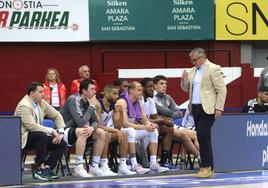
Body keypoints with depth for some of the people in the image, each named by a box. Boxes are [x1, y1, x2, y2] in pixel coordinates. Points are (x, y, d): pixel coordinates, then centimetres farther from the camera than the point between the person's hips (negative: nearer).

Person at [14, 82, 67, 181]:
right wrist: (52, 131, -25)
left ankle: (46, 167, -15)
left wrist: (60, 132, -2)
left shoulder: (41, 103, 6)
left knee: (62, 144, -10)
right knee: (41, 135, -37)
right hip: (23, 138, -8)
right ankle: (41, 167, -28)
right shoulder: (23, 106, -18)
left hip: (39, 136, 8)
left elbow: (57, 115, 12)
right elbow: (32, 126, -28)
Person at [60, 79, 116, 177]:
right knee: (82, 132, -36)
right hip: (64, 131, -9)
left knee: (102, 134, -5)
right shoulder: (73, 100, -19)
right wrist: (91, 107, -17)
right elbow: (81, 122, -27)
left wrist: (92, 128, -20)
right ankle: (79, 168, -33)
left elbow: (95, 121, 4)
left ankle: (94, 167, -4)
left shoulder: (88, 102, 6)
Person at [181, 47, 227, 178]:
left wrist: (219, 108, -15)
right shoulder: (193, 71, 16)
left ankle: (207, 167, -11)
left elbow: (222, 90, -9)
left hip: (207, 108, -8)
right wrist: (184, 79, 1)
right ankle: (209, 168, 11)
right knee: (203, 138, 8)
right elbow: (186, 89, 21)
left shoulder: (213, 69, -7)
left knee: (203, 137, -14)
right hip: (196, 108, 8)